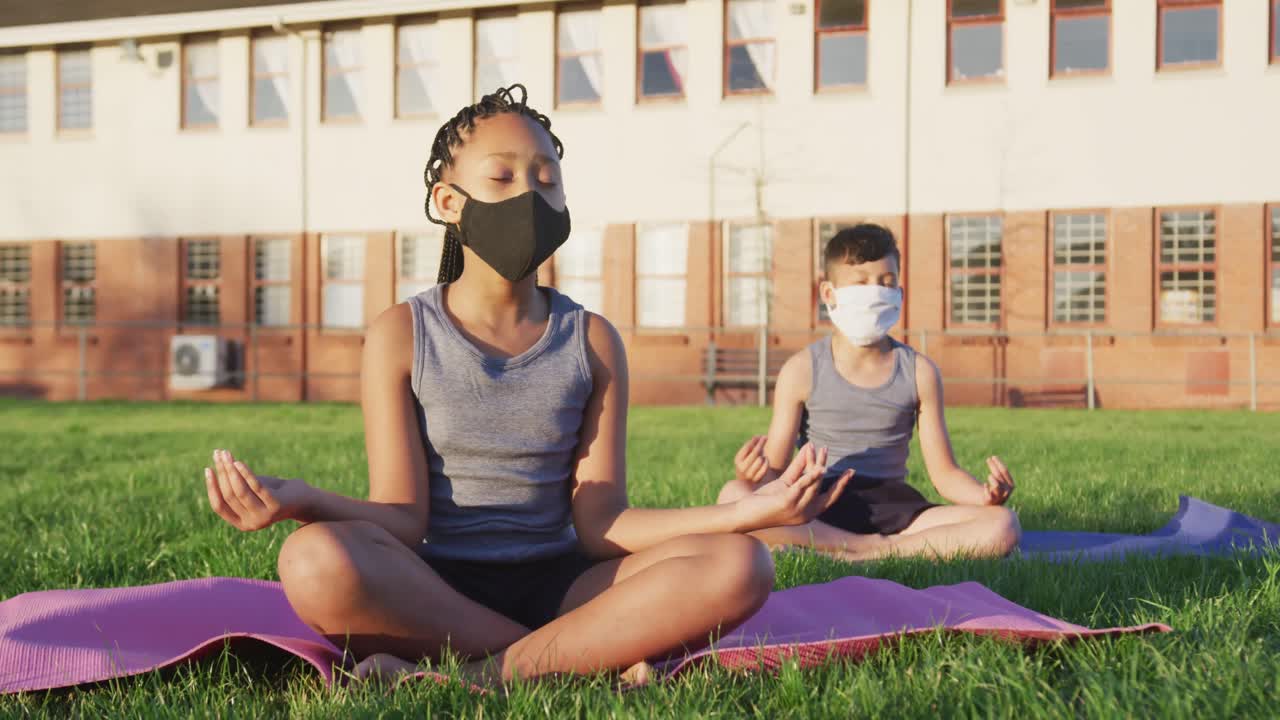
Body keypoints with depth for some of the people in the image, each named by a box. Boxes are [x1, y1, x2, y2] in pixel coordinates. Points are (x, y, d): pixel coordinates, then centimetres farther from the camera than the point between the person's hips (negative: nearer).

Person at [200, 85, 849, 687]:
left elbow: (599, 524, 0)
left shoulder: (593, 342, 6)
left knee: (738, 565, -22)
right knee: (315, 562, -35)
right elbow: (402, 520, -7)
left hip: (554, 585, 2)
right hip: (433, 589, -2)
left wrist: (744, 513, -15)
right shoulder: (401, 337, -1)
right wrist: (300, 501, -28)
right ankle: (596, 655, -22)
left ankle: (483, 675, -23)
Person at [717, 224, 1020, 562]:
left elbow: (945, 473, 7)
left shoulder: (919, 372, 6)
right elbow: (774, 472, -2)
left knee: (1003, 525, -23)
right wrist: (753, 474, -27)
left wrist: (986, 494, -16)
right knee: (734, 497, -33)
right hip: (816, 511, -2)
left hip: (892, 507, 2)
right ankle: (871, 548, -27)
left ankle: (865, 554, -25)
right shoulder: (803, 370, 0)